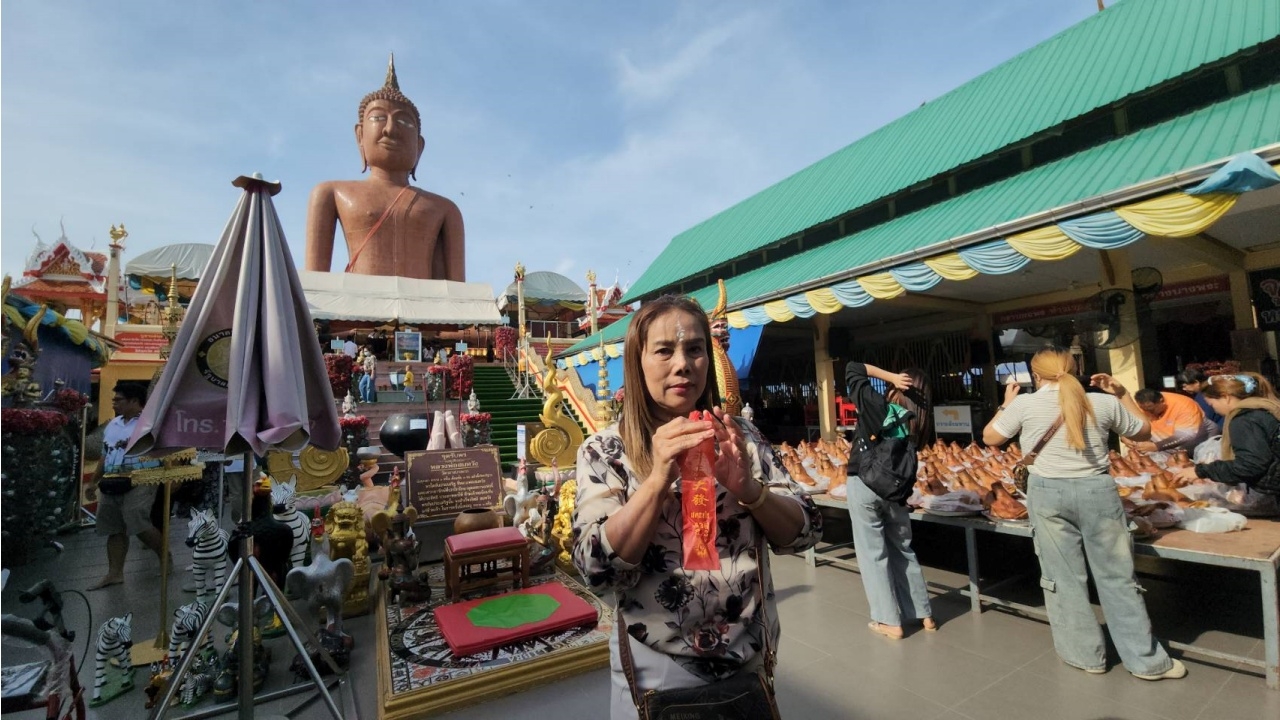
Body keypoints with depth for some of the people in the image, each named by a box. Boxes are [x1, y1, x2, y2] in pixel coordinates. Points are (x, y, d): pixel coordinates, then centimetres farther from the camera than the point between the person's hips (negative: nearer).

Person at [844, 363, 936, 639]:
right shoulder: (917, 421, 4)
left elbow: (852, 368, 0)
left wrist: (891, 377, -4)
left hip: (863, 485, -4)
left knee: (873, 553, 6)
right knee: (903, 550, 20)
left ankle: (889, 622, 14)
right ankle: (924, 614, 31)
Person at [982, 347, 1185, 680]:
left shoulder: (1024, 404, -6)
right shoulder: (1103, 403, 0)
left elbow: (990, 437, 5)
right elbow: (1143, 431, 17)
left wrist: (1007, 404, 17)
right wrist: (1122, 393, 22)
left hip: (1048, 493, -2)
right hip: (1097, 490, 2)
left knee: (1063, 577, 11)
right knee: (1117, 577, 13)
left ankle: (1086, 654, 24)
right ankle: (1146, 659, 26)